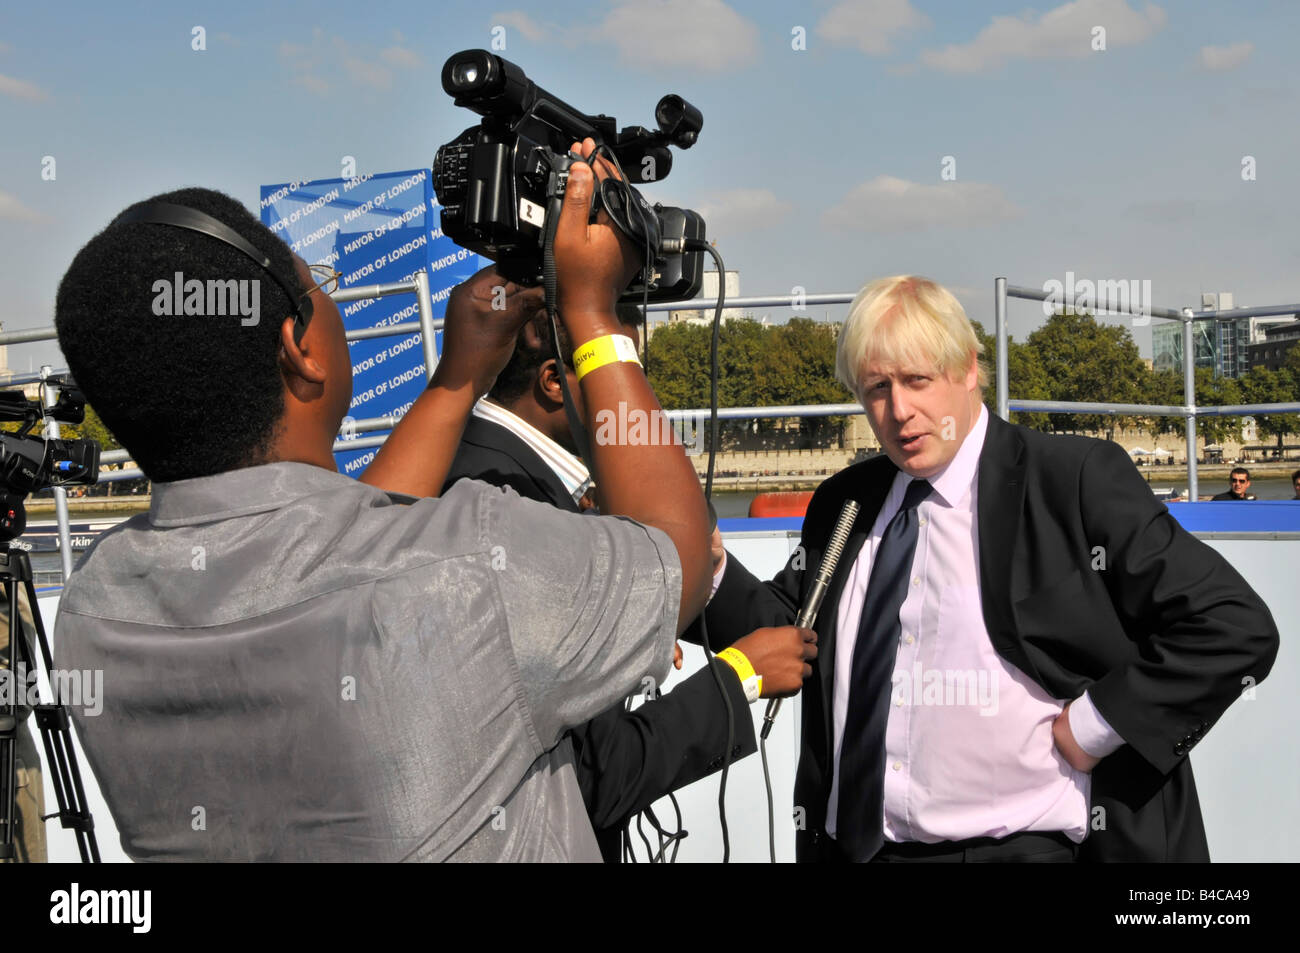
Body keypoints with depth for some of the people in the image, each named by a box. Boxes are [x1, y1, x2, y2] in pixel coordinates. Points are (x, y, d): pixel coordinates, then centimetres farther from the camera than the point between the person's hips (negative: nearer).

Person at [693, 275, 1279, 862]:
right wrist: (713, 571, -1)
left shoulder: (1077, 480, -7)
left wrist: (1093, 726, -13)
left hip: (1025, 844, -5)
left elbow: (1236, 627, -10)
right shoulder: (840, 504, 11)